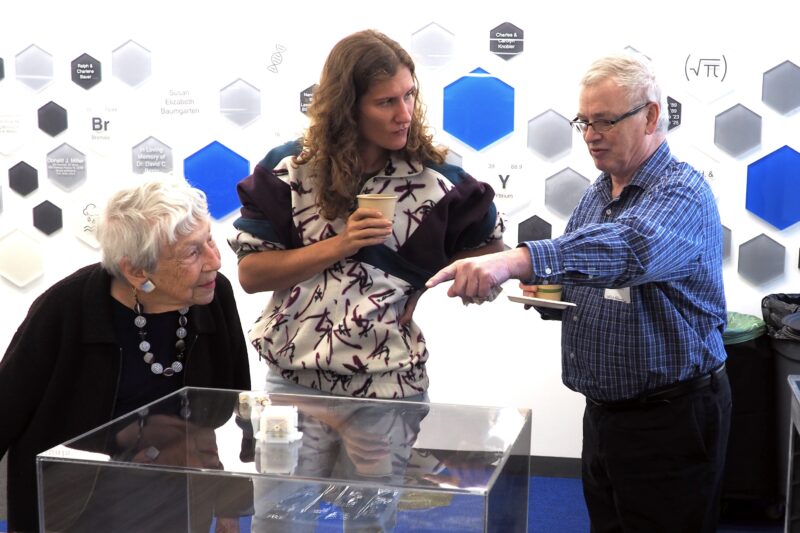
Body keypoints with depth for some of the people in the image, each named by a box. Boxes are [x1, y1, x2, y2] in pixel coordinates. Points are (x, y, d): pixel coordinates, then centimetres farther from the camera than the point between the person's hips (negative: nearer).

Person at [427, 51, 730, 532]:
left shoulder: (681, 190, -17)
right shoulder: (595, 195, 10)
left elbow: (629, 248, -40)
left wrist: (516, 261, -52)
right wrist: (546, 295, -2)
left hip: (671, 419, -8)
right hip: (603, 413, 8)